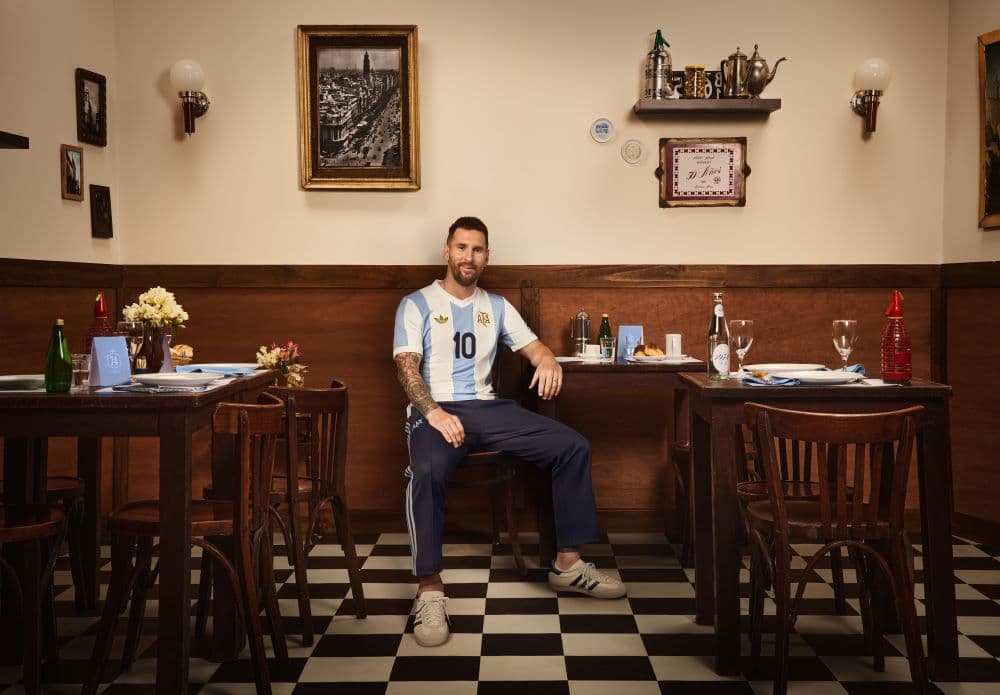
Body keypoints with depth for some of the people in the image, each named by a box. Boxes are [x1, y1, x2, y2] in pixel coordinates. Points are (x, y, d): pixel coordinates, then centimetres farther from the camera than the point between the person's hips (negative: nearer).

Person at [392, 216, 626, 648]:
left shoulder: (496, 306, 19)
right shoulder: (417, 304, 5)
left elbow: (532, 346, 15)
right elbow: (407, 368, -6)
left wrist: (548, 359, -13)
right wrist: (433, 412, -24)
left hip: (488, 408, 5)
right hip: (434, 410, -5)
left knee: (573, 447, -11)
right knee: (427, 471, -39)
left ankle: (568, 565, -3)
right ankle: (430, 590, -29)